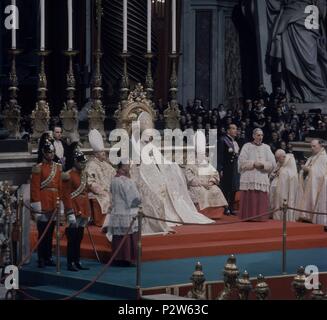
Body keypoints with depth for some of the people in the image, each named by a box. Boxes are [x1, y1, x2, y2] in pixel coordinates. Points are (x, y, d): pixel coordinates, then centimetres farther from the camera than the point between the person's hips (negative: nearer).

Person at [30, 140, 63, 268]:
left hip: (54, 204, 5)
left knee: (50, 233, 10)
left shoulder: (58, 167, 12)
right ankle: (41, 259, 3)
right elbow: (35, 188, -8)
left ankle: (49, 257, 16)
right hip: (43, 203, -5)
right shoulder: (38, 168, -5)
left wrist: (61, 206, 8)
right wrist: (37, 207, -13)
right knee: (42, 232, -2)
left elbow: (60, 187, 13)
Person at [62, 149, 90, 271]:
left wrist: (88, 213, 19)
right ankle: (70, 263, -1)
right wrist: (70, 214, -18)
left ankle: (77, 262, 17)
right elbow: (66, 196, -14)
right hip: (75, 211, -8)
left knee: (79, 239, 11)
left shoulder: (84, 175, 14)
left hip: (83, 212, 8)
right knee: (72, 238, -5)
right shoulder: (69, 176, -11)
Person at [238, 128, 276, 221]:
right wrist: (254, 164, -13)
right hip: (249, 178, -2)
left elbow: (272, 163, 5)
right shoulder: (247, 146, 6)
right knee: (249, 199, -6)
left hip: (262, 178, 2)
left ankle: (260, 217, 0)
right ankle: (248, 217, -2)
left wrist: (262, 164, -10)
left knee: (261, 199, -4)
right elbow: (242, 161, -4)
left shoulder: (266, 148, 12)